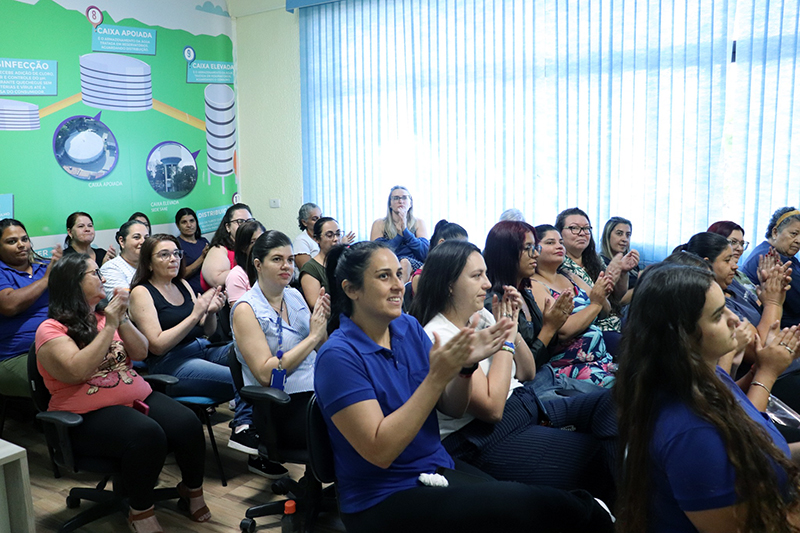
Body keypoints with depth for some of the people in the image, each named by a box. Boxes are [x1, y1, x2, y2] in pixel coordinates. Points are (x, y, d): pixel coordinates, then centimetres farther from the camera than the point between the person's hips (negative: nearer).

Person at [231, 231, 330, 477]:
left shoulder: (295, 296, 11)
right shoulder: (246, 309, -7)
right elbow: (265, 374, -16)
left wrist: (322, 322, -5)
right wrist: (312, 336, -14)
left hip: (316, 389, 7)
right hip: (282, 408, -7)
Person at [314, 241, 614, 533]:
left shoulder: (409, 328, 1)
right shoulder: (339, 356, -17)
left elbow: (452, 408, 4)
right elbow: (380, 451, -23)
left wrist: (466, 366, -16)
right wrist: (437, 377, -28)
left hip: (439, 467, 6)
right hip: (384, 499, -5)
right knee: (524, 506, -18)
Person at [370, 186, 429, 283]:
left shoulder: (419, 223, 14)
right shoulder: (379, 224, 12)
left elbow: (425, 253, -2)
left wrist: (405, 230, -10)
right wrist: (400, 234, -7)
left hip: (413, 266, 1)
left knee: (405, 262, -34)